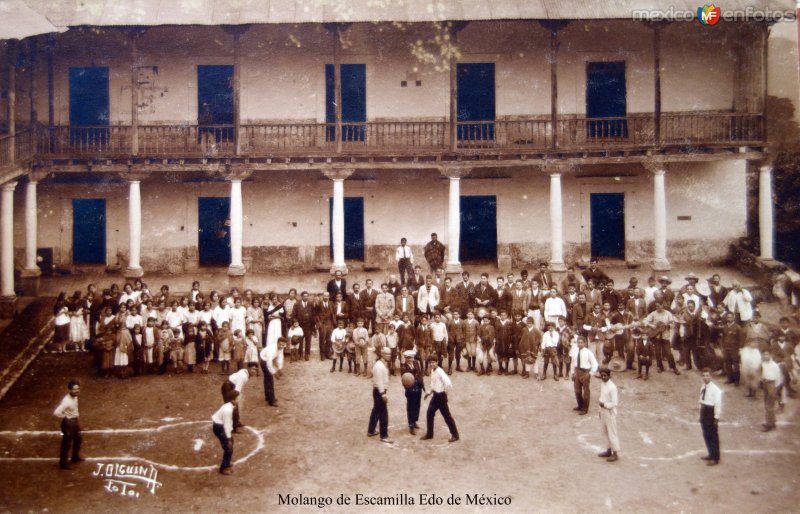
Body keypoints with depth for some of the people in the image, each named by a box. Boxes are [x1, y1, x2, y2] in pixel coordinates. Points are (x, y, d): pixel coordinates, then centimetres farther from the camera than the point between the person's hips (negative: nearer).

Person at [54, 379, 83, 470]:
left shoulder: (75, 397, -4)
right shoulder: (67, 401, -31)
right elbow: (56, 412, -39)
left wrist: (76, 420, 13)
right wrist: (65, 417, -22)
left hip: (74, 422, 9)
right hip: (68, 423, -9)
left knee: (78, 439, 26)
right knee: (66, 444, 6)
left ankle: (75, 457, 46)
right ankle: (63, 463, 22)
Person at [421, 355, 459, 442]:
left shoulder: (440, 372, -22)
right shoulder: (432, 371, 6)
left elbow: (448, 383, -31)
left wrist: (444, 392, -15)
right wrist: (429, 392, 10)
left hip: (441, 396, -9)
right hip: (435, 395, 9)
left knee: (446, 415, 1)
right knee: (429, 413, 11)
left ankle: (455, 435, 13)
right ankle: (429, 434, 25)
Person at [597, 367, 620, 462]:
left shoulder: (612, 387, -21)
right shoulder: (602, 385, 5)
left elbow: (615, 403, -23)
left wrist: (604, 405, -17)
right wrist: (601, 410, 13)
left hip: (610, 413, -9)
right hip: (603, 412, 9)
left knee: (612, 433, 0)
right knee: (604, 431, 18)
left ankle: (615, 454, 9)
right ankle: (608, 451, 31)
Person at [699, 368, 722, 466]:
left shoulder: (715, 389, -19)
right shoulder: (703, 387, 5)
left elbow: (718, 404, -17)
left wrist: (716, 417, -17)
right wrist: (701, 413, 16)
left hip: (711, 413, -8)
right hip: (704, 411, 8)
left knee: (713, 436, 1)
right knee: (706, 435, 17)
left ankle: (715, 458, 11)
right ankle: (711, 454, 32)